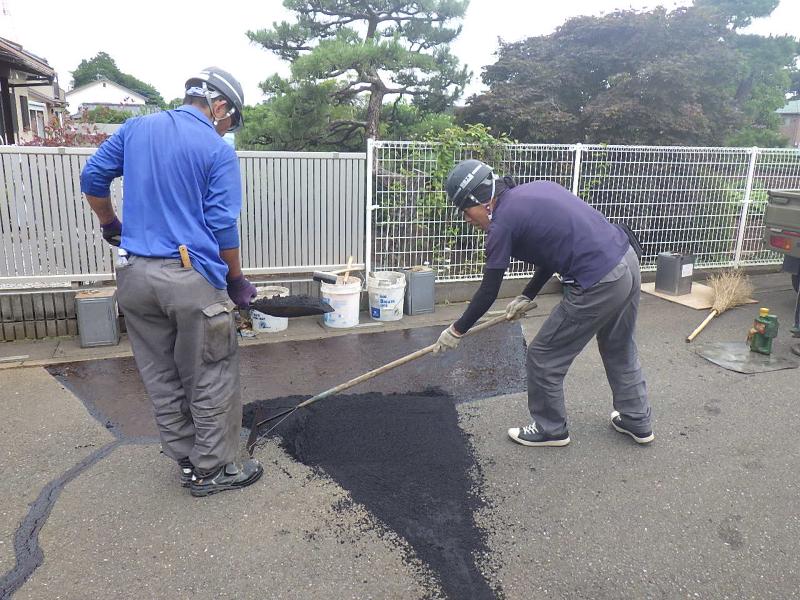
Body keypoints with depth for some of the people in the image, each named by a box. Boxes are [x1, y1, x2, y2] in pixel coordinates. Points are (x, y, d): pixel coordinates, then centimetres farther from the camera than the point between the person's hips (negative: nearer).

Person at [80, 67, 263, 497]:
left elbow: (92, 178, 15)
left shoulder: (135, 128, 11)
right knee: (211, 380, 8)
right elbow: (222, 226, -9)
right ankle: (213, 470, 20)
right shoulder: (218, 150, -5)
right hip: (192, 278, -6)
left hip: (134, 275, 6)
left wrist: (110, 225, 31)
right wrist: (237, 281, 2)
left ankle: (187, 462, 28)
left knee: (161, 378, 16)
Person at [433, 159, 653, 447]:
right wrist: (527, 296, 25)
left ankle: (551, 429, 27)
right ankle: (637, 422, 44)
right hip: (629, 261, 9)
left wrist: (457, 330, 10)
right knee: (620, 350, 28)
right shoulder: (535, 189, 13)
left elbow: (489, 292, -3)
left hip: (598, 286, -9)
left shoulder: (503, 221, -10)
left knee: (543, 358, 9)